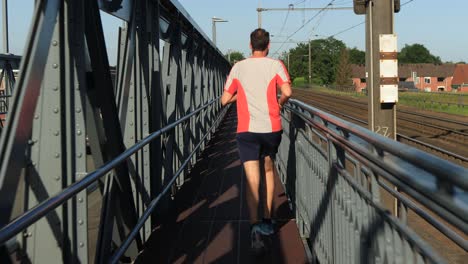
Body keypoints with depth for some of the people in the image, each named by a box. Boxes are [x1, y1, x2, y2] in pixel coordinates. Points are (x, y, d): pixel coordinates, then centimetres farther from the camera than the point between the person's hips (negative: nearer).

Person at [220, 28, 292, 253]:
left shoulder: (238, 68, 6)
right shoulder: (275, 65, 0)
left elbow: (225, 100, 8)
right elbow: (287, 91, -15)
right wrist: (280, 102, 6)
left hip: (247, 130, 0)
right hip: (272, 128, 1)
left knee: (252, 179, -4)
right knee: (268, 169, 21)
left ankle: (255, 226, -22)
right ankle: (267, 220, 26)